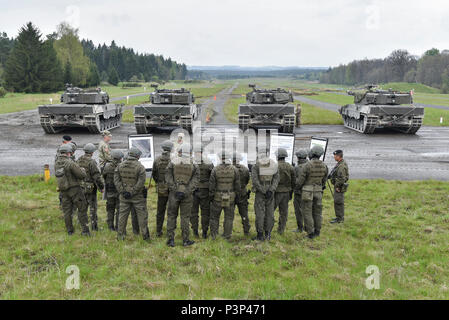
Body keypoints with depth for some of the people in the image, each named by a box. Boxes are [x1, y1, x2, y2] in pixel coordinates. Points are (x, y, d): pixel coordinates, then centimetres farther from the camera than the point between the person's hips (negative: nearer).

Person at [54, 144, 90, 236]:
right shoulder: (70, 163, -19)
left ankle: (70, 231, 18)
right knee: (82, 209, 3)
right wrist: (82, 170, 2)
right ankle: (84, 230, 1)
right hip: (74, 189, -6)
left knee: (67, 211, 13)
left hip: (63, 190, 6)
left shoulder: (56, 163, 2)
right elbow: (82, 175, -19)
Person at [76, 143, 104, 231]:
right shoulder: (91, 162, -18)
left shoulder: (78, 161, 4)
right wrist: (101, 187, -10)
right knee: (93, 207, 2)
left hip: (80, 187, 7)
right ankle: (94, 226, 5)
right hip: (90, 188, -6)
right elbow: (96, 176, -19)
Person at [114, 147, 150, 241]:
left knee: (122, 215, 12)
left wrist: (122, 191, -4)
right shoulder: (140, 167, -12)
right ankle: (145, 236, 8)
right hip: (138, 196, -4)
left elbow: (116, 179, -1)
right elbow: (141, 182, -18)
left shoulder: (120, 165, 2)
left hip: (124, 196, 4)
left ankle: (120, 235, 18)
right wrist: (132, 192, -13)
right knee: (142, 215, 5)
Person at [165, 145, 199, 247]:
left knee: (171, 216, 8)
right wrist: (187, 192, -7)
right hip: (187, 194, 0)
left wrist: (175, 190, -9)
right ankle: (185, 240, 10)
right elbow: (195, 180, -6)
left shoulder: (173, 162, -1)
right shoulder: (193, 164, 2)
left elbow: (168, 177, -8)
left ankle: (170, 240, 9)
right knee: (185, 217, 7)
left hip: (174, 193, 0)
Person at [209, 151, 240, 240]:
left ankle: (213, 236, 16)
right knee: (229, 218, 11)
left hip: (218, 197, 0)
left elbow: (211, 185, -7)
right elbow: (237, 185, -3)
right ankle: (227, 236, 13)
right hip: (230, 198, 1)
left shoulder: (215, 169, -11)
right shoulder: (234, 170, -8)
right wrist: (237, 197, 8)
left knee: (214, 216, 14)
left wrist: (211, 196, 5)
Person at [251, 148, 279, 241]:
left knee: (260, 214, 1)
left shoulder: (256, 166, -7)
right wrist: (270, 191, -13)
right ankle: (267, 234, 13)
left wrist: (264, 192, -14)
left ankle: (260, 235, 5)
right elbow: (276, 178, -7)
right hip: (271, 193, 2)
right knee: (269, 213, 8)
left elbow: (255, 181, -15)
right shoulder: (274, 164, 1)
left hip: (260, 192, -2)